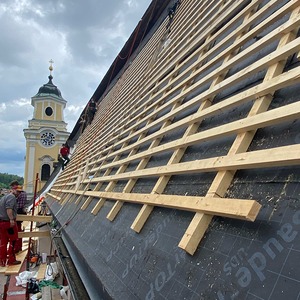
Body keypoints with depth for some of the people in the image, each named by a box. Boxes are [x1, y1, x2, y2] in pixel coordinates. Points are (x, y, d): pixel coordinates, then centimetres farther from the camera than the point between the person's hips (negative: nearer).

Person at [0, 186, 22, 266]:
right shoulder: (12, 197, -11)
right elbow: (9, 209, -24)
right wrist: (11, 219, -28)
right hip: (8, 222, -9)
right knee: (13, 240, 3)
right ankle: (11, 260, 9)